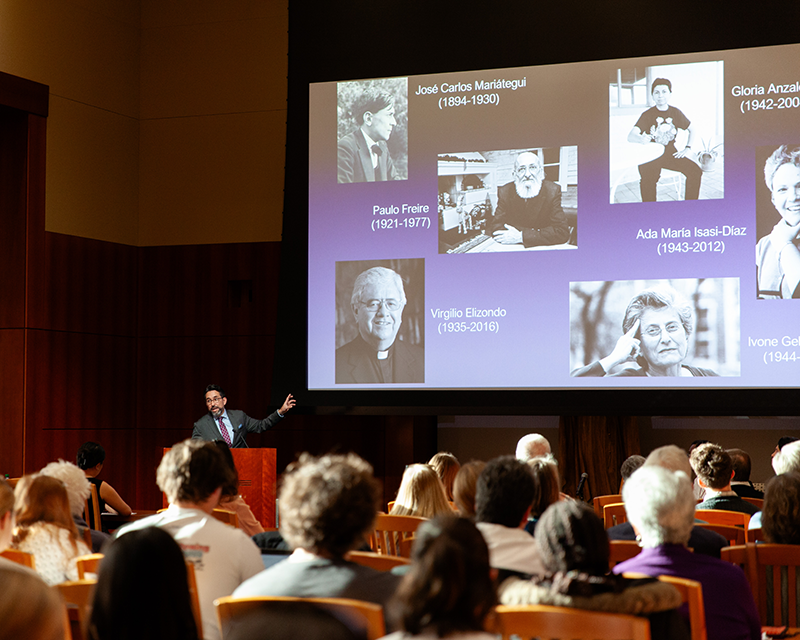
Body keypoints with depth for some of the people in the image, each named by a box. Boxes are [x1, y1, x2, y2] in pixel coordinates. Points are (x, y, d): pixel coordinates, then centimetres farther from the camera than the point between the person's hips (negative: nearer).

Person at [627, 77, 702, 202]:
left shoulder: (676, 113, 6)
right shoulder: (647, 115, -5)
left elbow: (691, 130, 21)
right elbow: (630, 137, -16)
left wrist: (688, 148, 5)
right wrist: (641, 139, -40)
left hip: (671, 154, 4)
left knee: (696, 171, -18)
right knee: (648, 178, -35)